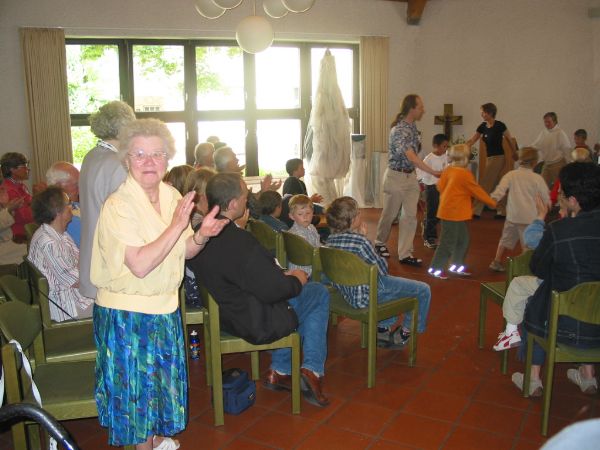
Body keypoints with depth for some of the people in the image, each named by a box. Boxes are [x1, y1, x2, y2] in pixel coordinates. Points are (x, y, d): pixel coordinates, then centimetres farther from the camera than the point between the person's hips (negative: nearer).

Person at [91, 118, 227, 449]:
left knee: (162, 375, 22)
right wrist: (176, 226, -32)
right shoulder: (118, 205, -22)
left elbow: (183, 252, 7)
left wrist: (201, 236, -13)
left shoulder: (172, 196, -1)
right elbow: (140, 265, -31)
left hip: (165, 307, 7)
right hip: (127, 312, -7)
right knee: (137, 381, 11)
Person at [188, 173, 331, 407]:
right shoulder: (239, 241, -32)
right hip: (256, 323, -8)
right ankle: (312, 369, 12)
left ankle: (280, 370, 29)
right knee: (319, 293, 9)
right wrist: (296, 280, -6)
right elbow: (272, 291, -26)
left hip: (224, 315, 8)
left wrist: (282, 276, 8)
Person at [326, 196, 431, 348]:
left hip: (347, 293, 9)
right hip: (369, 294, -8)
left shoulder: (331, 239, -5)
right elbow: (382, 269, -14)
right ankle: (405, 332, 20)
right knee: (423, 290, 6)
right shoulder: (361, 242, -28)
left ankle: (383, 328, 33)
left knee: (393, 282, 35)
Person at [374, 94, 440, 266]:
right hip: (396, 176, -7)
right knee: (390, 214, 9)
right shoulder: (399, 130, -22)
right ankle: (380, 243, 33)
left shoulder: (413, 126, 5)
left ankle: (405, 254, 6)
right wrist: (433, 172, -37)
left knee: (410, 215, 2)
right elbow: (411, 157, -32)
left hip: (411, 176, 7)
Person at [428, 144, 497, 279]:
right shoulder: (465, 174, -17)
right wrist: (492, 202, 3)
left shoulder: (448, 170, 5)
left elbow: (440, 185, 6)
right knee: (448, 241, -1)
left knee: (463, 239, 18)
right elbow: (477, 191, -9)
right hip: (453, 213, -9)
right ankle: (435, 268, 7)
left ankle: (456, 265, 28)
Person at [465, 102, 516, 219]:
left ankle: (476, 211, -1)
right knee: (495, 186, 10)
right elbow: (472, 141, 8)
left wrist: (515, 153, 6)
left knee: (485, 185, -6)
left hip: (498, 158, -8)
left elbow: (509, 140, -3)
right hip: (489, 158, 8)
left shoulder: (499, 125, -14)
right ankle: (502, 212, 17)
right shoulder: (483, 126, 6)